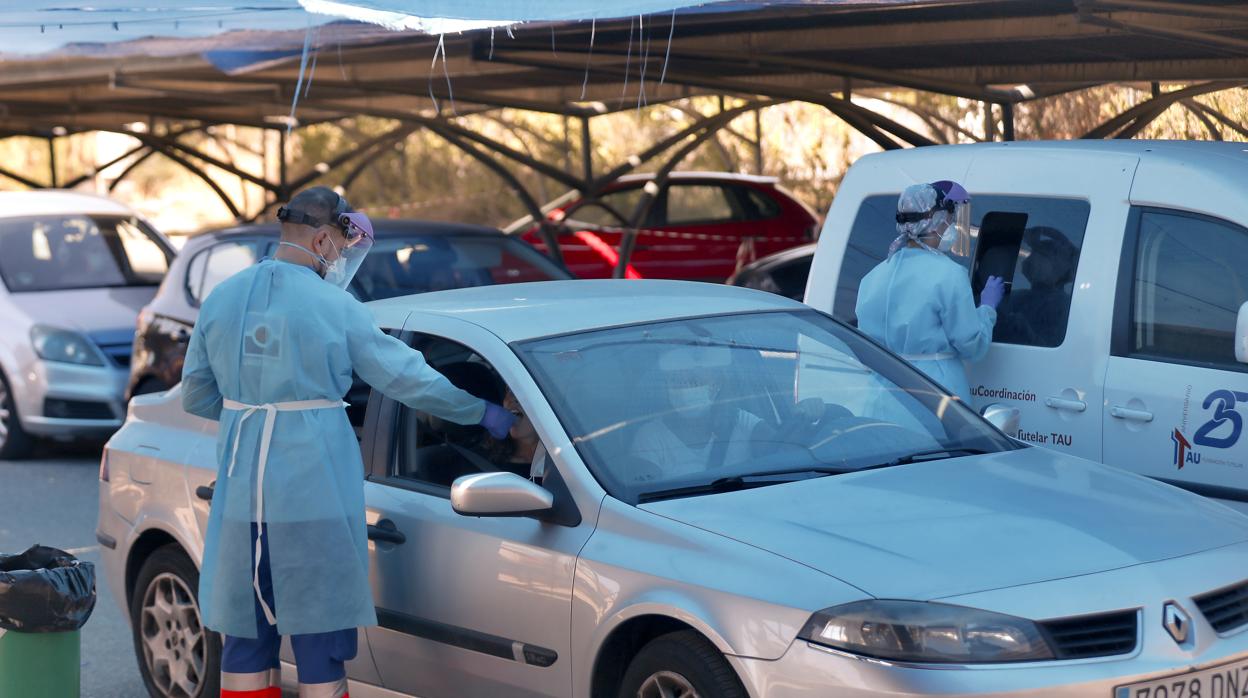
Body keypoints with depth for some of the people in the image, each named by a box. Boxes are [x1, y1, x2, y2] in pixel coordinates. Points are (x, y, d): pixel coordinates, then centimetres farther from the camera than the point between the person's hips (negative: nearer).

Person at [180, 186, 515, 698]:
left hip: (241, 490, 5)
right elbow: (409, 379, -2)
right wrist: (483, 412, 8)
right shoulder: (334, 307, -6)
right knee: (320, 647, 3)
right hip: (315, 493, -4)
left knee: (247, 644, 10)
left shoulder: (221, 299, 7)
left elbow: (196, 396, 12)